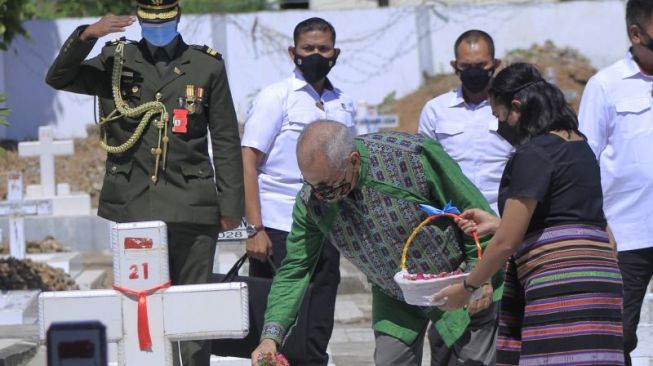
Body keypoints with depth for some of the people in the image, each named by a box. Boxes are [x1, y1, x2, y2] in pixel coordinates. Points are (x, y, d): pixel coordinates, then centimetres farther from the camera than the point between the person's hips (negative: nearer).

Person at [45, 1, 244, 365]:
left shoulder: (208, 67, 8)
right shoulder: (117, 62, 10)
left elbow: (226, 143, 8)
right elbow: (59, 78, -1)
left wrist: (231, 207, 4)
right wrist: (85, 36, -17)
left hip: (190, 209, -1)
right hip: (133, 208, 1)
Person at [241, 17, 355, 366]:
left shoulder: (342, 105, 12)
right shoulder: (275, 97, -3)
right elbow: (248, 163, -7)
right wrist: (255, 229, -15)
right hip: (278, 232, -5)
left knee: (316, 334, 7)